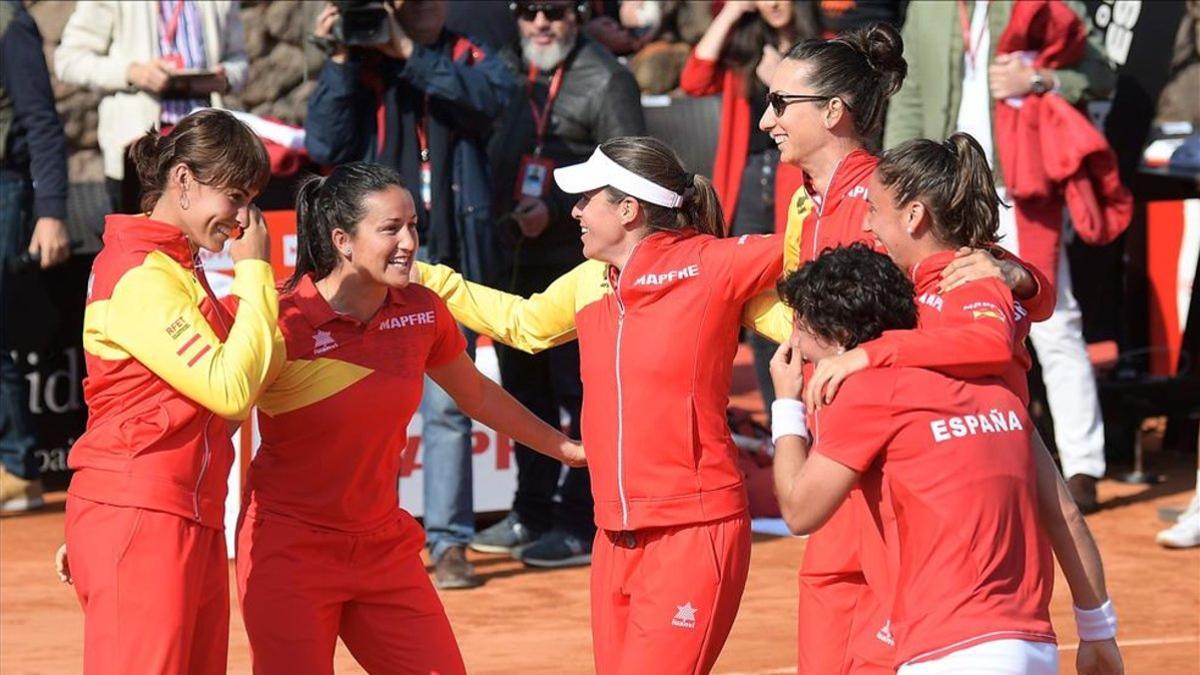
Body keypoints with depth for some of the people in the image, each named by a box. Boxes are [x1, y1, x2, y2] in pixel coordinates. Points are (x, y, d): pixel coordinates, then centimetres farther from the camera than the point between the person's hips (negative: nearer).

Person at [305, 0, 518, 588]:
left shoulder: (473, 62, 9)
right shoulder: (362, 69, 9)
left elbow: (488, 98, -15)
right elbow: (324, 143, -4)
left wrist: (407, 52, -19)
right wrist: (339, 60, -10)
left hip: (446, 255, -1)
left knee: (446, 404, -2)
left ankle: (449, 542, 2)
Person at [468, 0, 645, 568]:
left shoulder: (605, 79, -7)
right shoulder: (504, 71, 14)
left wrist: (556, 211, -18)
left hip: (580, 264, -8)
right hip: (516, 259, 8)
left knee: (583, 392, -5)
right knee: (523, 388, 14)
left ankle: (582, 526, -1)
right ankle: (533, 514, 24)